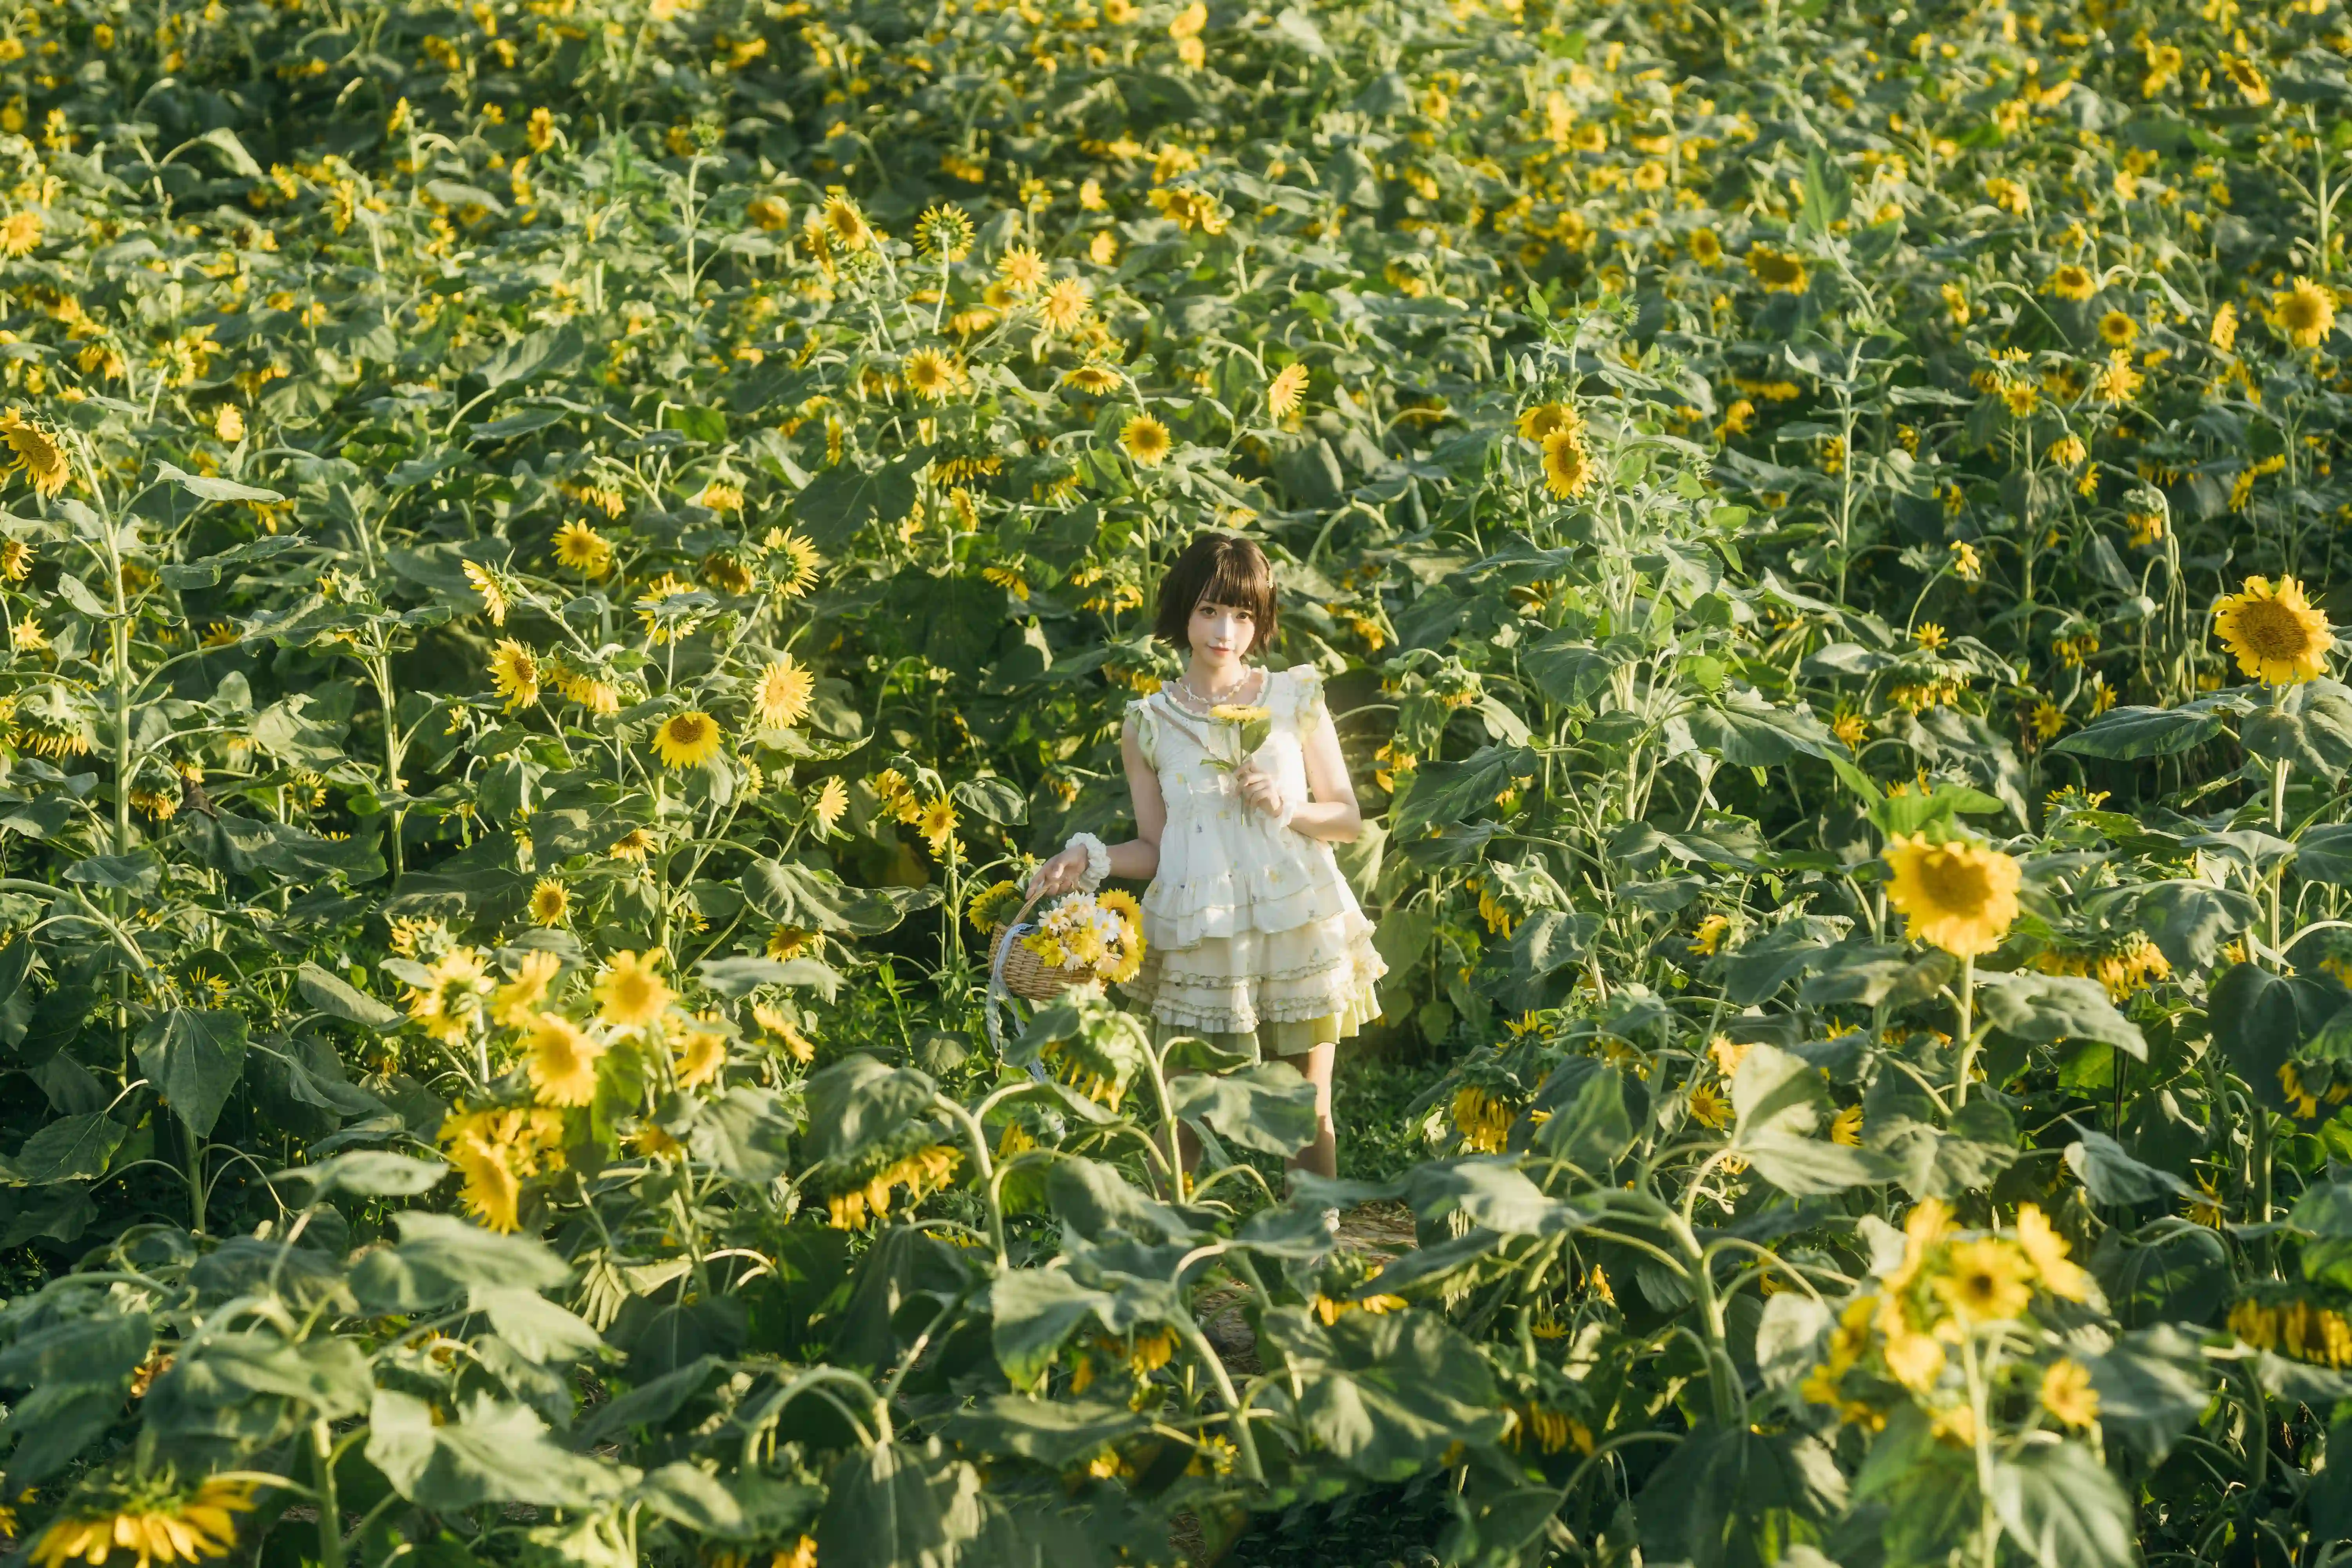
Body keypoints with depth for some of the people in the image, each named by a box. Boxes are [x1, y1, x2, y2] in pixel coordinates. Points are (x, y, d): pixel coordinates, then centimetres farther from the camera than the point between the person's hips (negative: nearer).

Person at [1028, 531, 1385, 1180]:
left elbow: (1348, 817, 8)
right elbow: (1155, 849, 9)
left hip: (1300, 929, 0)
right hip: (1199, 943, 0)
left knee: (1310, 1112, 5)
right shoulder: (1149, 724, 5)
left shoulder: (1296, 700, 5)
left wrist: (1290, 810, -10)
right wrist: (1093, 859, -8)